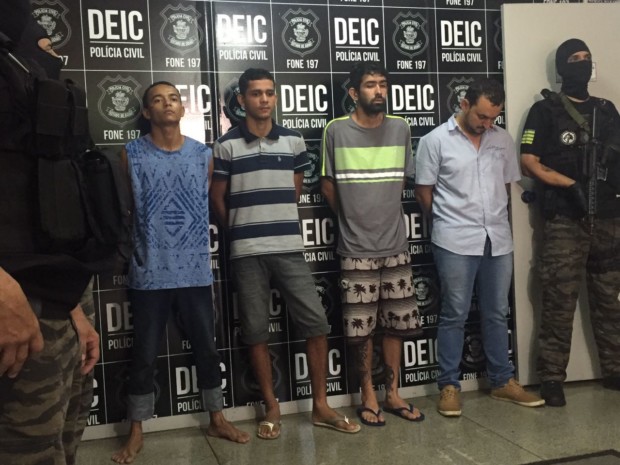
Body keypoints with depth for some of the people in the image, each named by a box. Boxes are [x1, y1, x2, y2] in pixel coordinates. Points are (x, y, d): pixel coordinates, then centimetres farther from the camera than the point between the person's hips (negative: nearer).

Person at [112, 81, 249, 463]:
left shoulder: (204, 154, 4)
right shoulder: (132, 155, -2)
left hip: (196, 270, 2)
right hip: (150, 272, -2)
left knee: (207, 348, 12)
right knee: (145, 355, 6)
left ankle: (217, 419, 28)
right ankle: (136, 432, 21)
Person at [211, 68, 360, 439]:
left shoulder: (294, 141, 7)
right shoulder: (226, 146, -1)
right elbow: (218, 198, 6)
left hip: (290, 248, 2)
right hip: (247, 253, -1)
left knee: (316, 323, 0)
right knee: (256, 332, 5)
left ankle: (321, 406, 14)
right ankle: (272, 407, 20)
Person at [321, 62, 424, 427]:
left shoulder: (401, 129, 3)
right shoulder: (336, 131, -6)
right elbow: (328, 185, 3)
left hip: (396, 245, 3)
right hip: (357, 249, -3)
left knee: (397, 323, 10)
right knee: (361, 328, 3)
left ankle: (393, 393, 24)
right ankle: (368, 396, 20)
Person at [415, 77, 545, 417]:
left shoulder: (503, 140, 7)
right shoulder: (435, 140, -5)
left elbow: (507, 185, 17)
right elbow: (423, 192, -1)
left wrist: (493, 219, 13)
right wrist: (448, 223, 7)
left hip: (498, 239, 5)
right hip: (456, 242, -4)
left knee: (497, 314, 13)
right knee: (454, 315, 3)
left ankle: (503, 381, 25)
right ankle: (449, 385, 13)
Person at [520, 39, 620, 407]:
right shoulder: (546, 110, 1)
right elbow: (528, 163, -6)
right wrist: (571, 184, -15)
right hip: (565, 221, -5)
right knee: (559, 302, -5)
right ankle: (552, 379, 2)